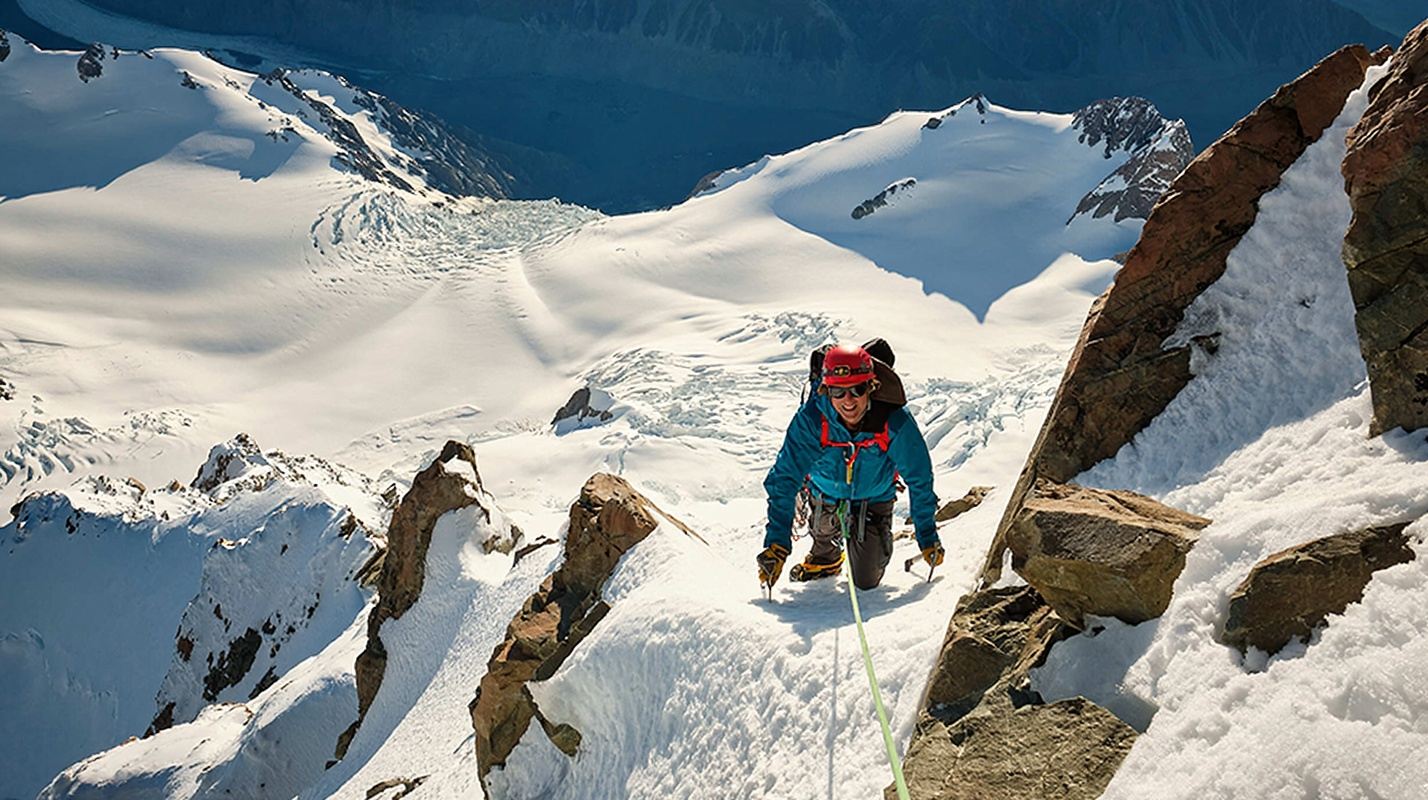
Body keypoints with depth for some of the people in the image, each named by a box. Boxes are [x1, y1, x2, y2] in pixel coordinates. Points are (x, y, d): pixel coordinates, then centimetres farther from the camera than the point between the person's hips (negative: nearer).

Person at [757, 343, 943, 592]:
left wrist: (928, 538, -13)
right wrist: (777, 543, -36)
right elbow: (784, 480, -29)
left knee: (867, 581, 3)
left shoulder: (895, 422, -31)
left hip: (874, 500, -1)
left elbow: (919, 481, -17)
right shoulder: (810, 419, -32)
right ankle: (826, 558, 31)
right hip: (826, 495, 1)